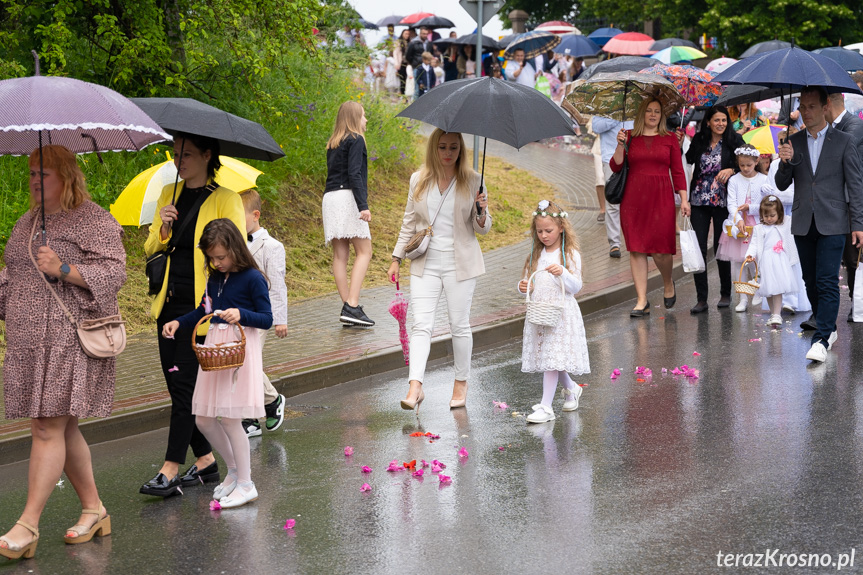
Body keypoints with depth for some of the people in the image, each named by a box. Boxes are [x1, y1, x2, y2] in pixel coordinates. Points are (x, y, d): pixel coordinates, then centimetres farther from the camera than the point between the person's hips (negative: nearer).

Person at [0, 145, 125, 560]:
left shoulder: (95, 222, -5)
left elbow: (114, 272, -14)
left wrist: (63, 270, -22)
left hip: (71, 340, -8)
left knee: (48, 427, -10)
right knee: (62, 428, 10)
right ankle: (94, 510, 21)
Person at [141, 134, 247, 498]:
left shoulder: (225, 200, -5)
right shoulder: (169, 195, 13)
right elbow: (150, 250, 16)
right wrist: (163, 228, -5)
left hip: (202, 307, -7)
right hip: (169, 304, 7)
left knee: (185, 385, -10)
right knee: (177, 385, 7)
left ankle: (170, 472, -8)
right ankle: (205, 461, 18)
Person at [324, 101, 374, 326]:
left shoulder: (333, 144, 19)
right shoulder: (356, 140, -4)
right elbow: (354, 174, -15)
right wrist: (363, 205, -20)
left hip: (330, 197, 8)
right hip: (347, 197, -8)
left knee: (340, 255, 4)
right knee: (364, 252, -6)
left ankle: (348, 307, 4)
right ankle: (352, 307, -17)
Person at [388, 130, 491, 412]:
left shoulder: (472, 181, -1)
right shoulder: (418, 180, 5)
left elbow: (483, 229, 2)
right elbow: (409, 222, 14)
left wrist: (482, 213, -19)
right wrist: (397, 258, 11)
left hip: (460, 262, -1)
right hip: (426, 262, 1)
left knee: (459, 324, 5)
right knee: (421, 324, -8)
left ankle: (461, 382, 20)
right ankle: (415, 387, -14)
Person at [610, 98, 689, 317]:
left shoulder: (670, 138, 7)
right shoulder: (629, 136, 8)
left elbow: (678, 171, 7)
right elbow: (615, 166, 3)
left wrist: (683, 199, 1)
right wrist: (620, 145, -11)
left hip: (661, 198, -1)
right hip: (634, 198, 1)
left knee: (660, 249, -6)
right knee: (636, 249, -1)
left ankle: (668, 283, 26)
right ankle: (642, 301, 4)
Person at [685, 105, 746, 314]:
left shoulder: (734, 140, -1)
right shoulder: (698, 140, 6)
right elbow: (688, 160, 6)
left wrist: (731, 170, -19)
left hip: (722, 201, -2)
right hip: (699, 200, 2)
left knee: (720, 248, 4)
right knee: (698, 248, -2)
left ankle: (725, 294, 21)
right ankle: (701, 298, 3)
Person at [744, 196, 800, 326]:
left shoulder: (784, 229, 7)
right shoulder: (758, 229, 7)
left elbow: (791, 247, 12)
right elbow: (754, 244, 0)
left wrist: (792, 262, 10)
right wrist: (750, 255, -18)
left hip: (780, 261, -1)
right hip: (765, 262, 1)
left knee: (777, 289, -11)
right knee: (769, 290, 5)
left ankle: (777, 315, -14)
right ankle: (773, 314, 18)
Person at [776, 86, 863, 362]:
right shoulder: (793, 142, 9)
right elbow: (782, 185, 8)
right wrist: (786, 162, -13)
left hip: (832, 224, -4)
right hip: (803, 224, 4)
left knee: (827, 282, -11)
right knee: (811, 282, 9)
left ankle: (821, 339, -13)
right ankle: (829, 329, 24)